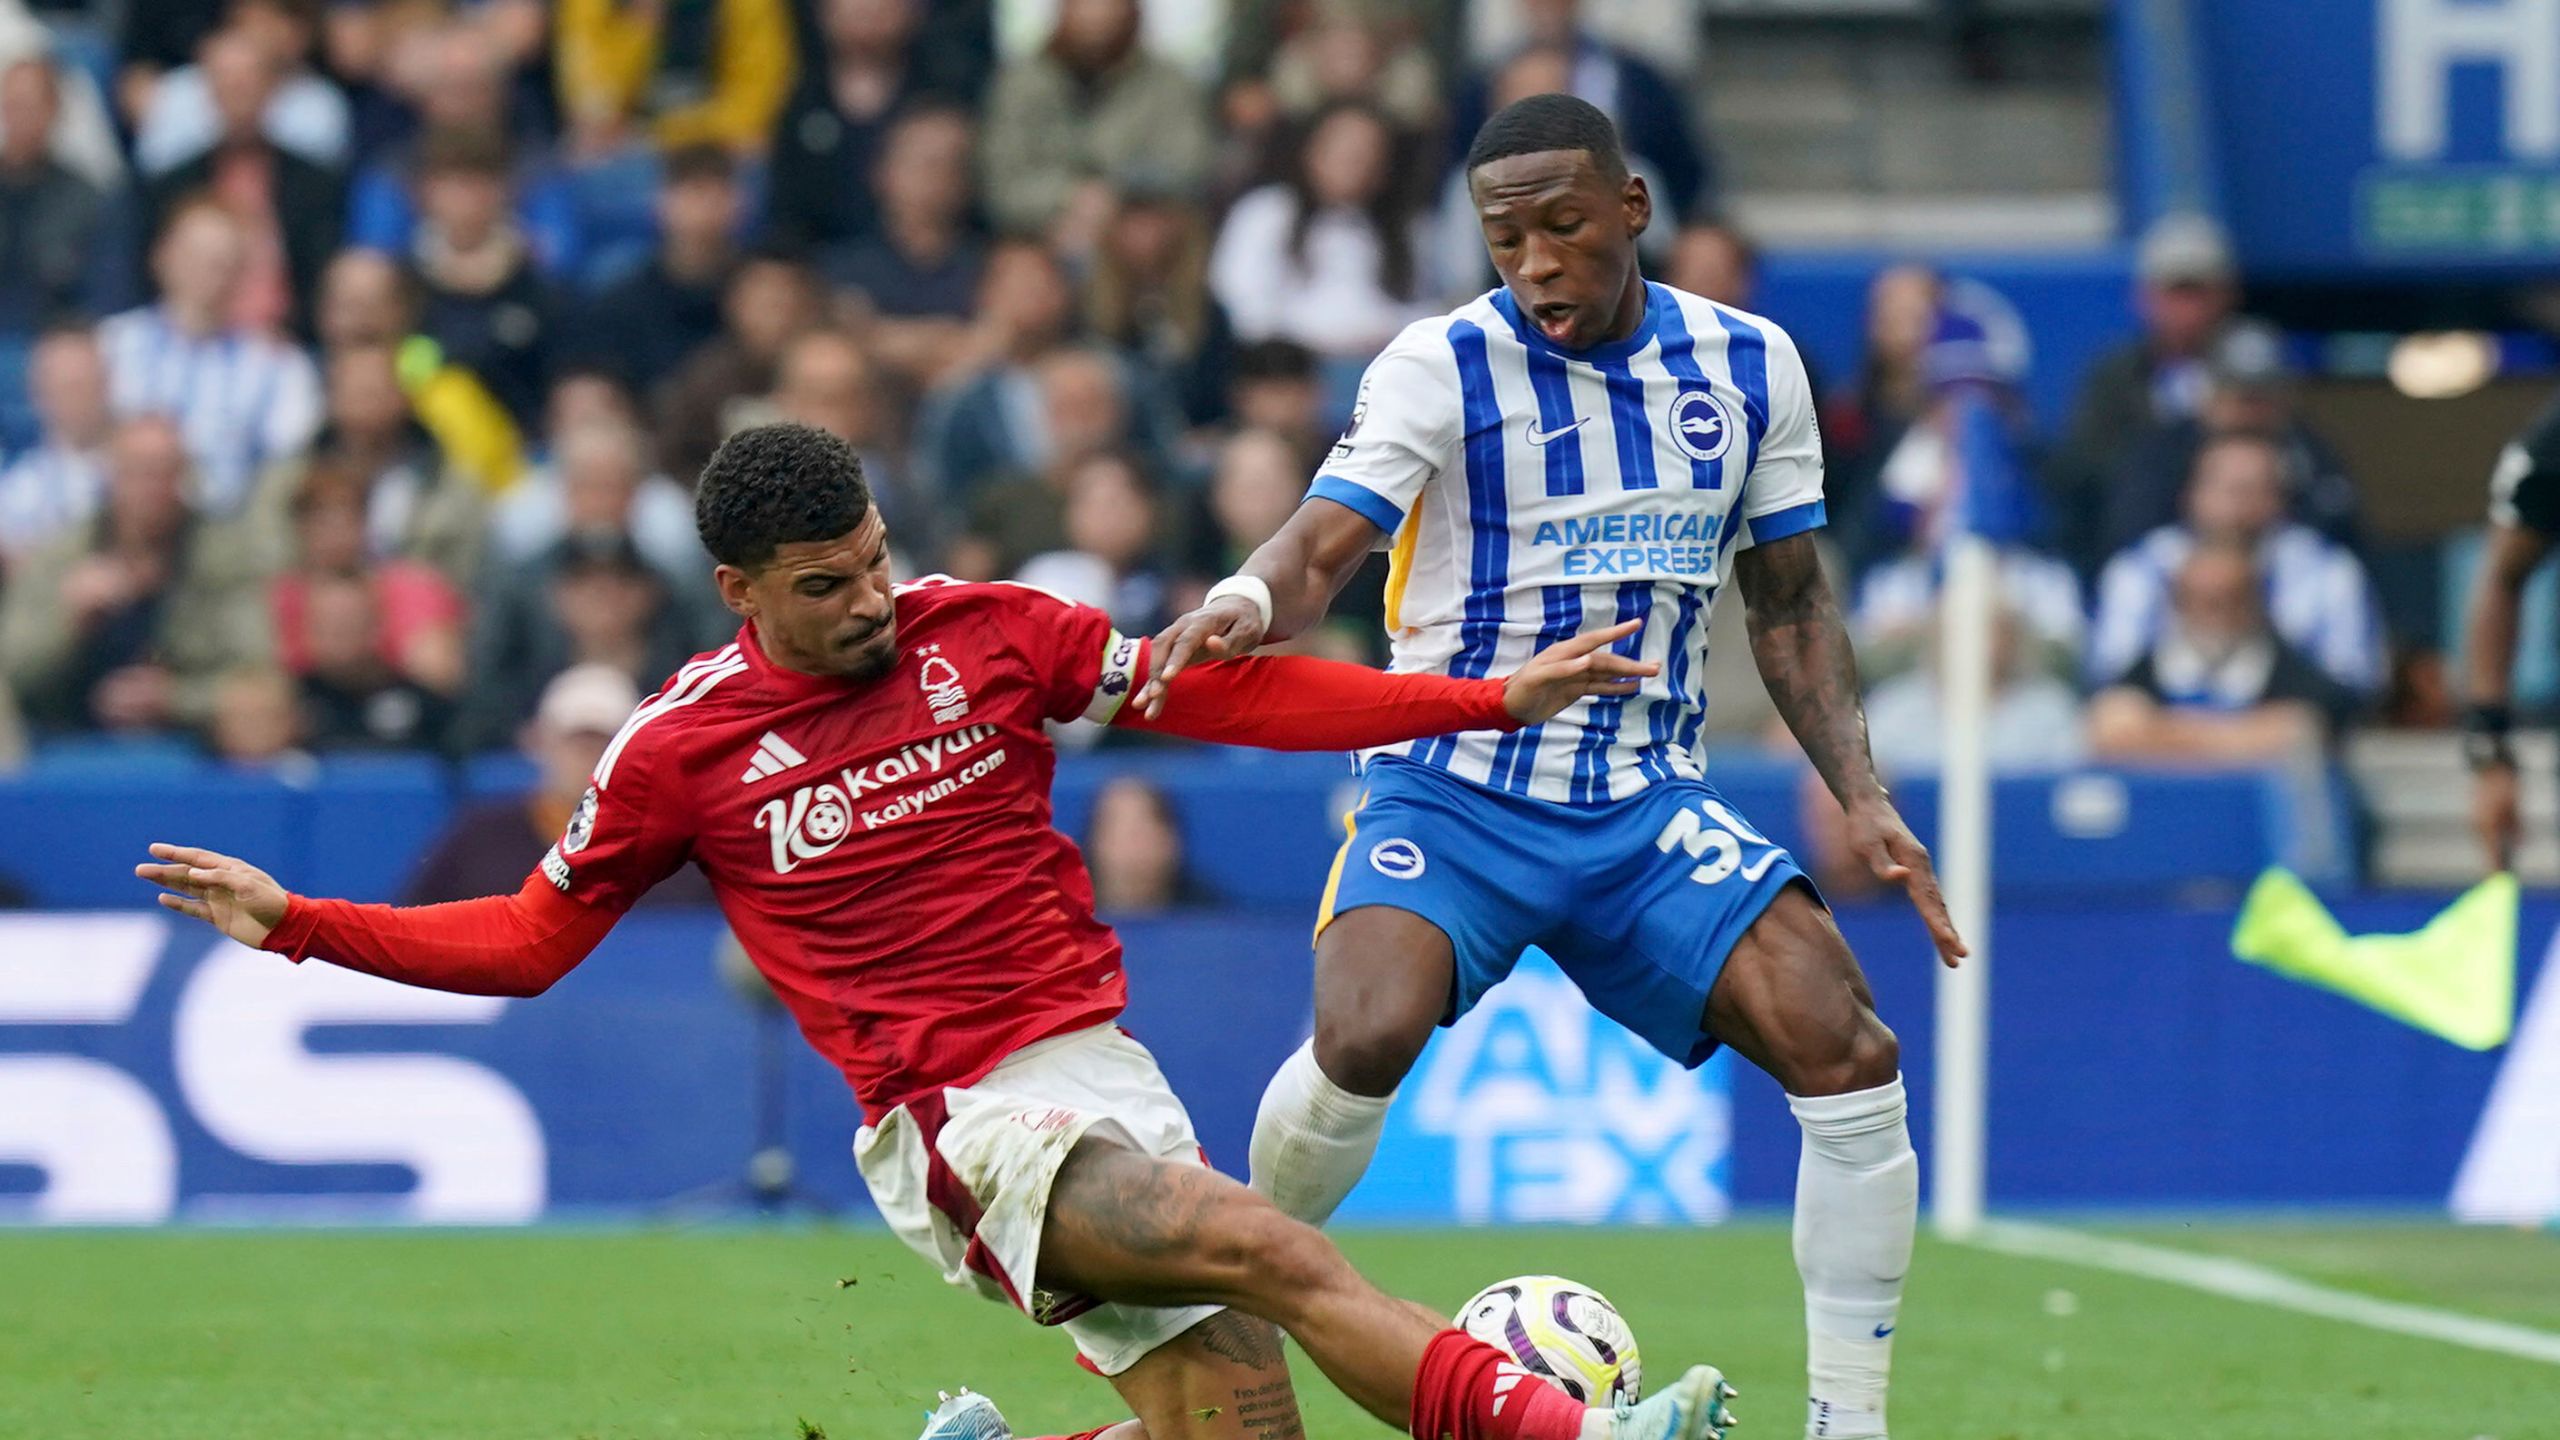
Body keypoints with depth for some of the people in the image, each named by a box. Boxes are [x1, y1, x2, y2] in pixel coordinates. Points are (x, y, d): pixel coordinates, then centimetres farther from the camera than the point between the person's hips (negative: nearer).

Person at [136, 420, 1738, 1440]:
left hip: (1102, 1063, 5)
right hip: (956, 1120, -5)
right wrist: (297, 925, 1)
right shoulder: (684, 749, -1)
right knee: (1281, 1257, -27)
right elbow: (527, 938, 11)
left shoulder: (989, 633, 5)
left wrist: (1492, 700, 5)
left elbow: (1224, 693, 9)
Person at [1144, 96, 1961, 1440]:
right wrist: (1249, 601, -44)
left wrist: (1862, 797, 2)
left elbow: (1790, 601, 13)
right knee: (1363, 1041, -30)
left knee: (1848, 1050, -15)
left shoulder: (1749, 365, 5)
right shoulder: (1445, 365, -8)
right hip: (1453, 786, -3)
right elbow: (1320, 542, -20)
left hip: (1648, 801, 3)